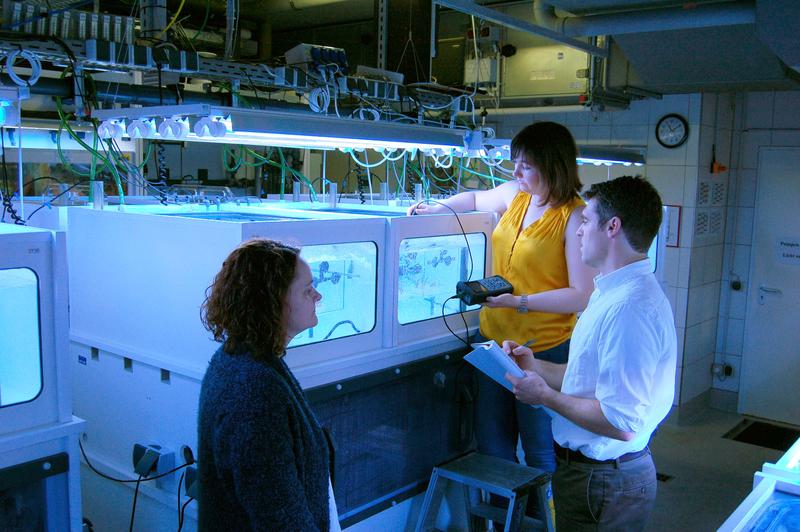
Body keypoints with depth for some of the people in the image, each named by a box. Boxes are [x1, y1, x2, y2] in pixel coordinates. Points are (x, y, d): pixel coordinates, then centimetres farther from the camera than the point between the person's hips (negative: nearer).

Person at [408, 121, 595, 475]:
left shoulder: (574, 217, -15)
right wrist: (436, 208, 13)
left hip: (542, 349, -7)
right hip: (495, 338, 7)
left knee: (540, 449, 7)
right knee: (491, 443, 17)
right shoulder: (514, 195, 6)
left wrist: (519, 301, -24)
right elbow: (476, 199, 29)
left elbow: (581, 296, -19)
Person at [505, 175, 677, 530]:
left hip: (603, 483, -10)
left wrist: (546, 396, -20)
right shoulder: (613, 292, 9)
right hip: (595, 470, 10)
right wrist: (536, 367, 8)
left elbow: (622, 423, -30)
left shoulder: (628, 308, -28)